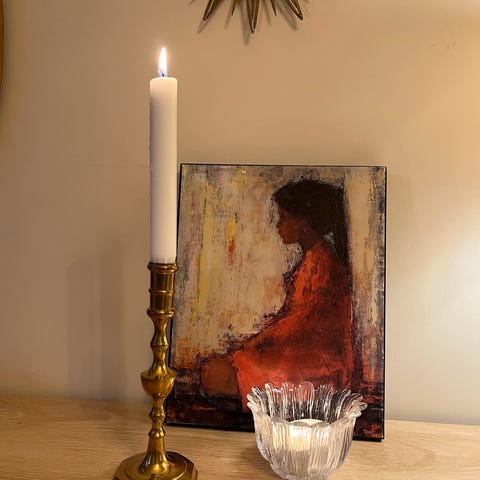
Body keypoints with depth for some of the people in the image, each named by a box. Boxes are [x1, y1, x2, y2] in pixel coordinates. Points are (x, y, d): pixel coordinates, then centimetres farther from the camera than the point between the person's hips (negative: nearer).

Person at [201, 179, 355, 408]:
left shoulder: (320, 262, -20)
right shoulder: (312, 255, 10)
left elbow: (301, 322, -19)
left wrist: (249, 346, -11)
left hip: (320, 360, -9)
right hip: (306, 348, 9)